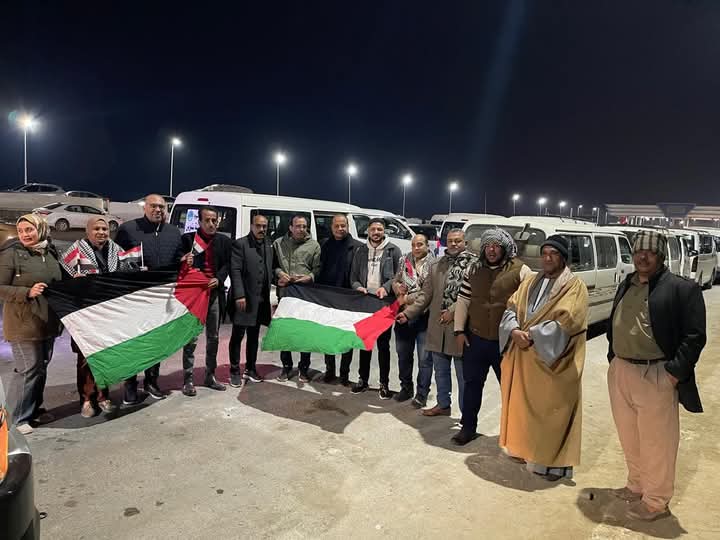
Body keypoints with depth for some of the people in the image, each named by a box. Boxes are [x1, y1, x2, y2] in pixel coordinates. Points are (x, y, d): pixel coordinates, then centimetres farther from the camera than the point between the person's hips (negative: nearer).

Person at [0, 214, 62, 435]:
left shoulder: (49, 253, 10)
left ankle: (34, 409, 29)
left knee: (42, 366, 15)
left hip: (47, 321, 7)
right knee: (28, 369, -4)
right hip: (24, 323, -7)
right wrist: (27, 292, -23)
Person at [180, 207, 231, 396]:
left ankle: (210, 376, 24)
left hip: (214, 293, 4)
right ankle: (188, 379, 7)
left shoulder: (224, 241, 8)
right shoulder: (188, 238, -1)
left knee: (213, 337, 11)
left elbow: (227, 264, 5)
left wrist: (218, 279, -10)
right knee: (191, 338, -2)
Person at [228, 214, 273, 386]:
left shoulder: (268, 246, 12)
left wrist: (269, 294, 4)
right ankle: (235, 372, 14)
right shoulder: (240, 244, -7)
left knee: (254, 336, 15)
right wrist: (239, 295, -20)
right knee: (238, 336, 3)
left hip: (261, 299, 6)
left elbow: (269, 270, 12)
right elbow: (235, 271, -13)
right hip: (244, 299, -6)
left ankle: (250, 369, 27)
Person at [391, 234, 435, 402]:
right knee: (403, 355, 16)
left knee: (424, 358, 2)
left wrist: (407, 298, -12)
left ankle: (422, 392, 15)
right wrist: (398, 287, -6)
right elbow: (395, 281, 16)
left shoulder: (434, 264, -7)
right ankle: (406, 388, 32)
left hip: (424, 316, -5)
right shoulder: (404, 260, 9)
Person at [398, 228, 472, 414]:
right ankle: (443, 404, 34)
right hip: (438, 327, 6)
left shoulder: (474, 264, -7)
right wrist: (408, 313, 3)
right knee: (440, 371, 18)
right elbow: (426, 294, 11)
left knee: (463, 374, 5)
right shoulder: (436, 266, 12)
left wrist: (453, 311, -19)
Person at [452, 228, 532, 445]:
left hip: (505, 341, -4)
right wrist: (460, 331, 4)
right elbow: (463, 301, 9)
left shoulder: (520, 271, -7)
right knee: (472, 383, 14)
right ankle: (468, 427, 28)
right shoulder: (475, 270, 7)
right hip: (475, 338, 4)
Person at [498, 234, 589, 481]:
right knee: (524, 405, 15)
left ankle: (556, 462, 15)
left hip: (552, 360, -6)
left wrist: (532, 335, -20)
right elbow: (511, 309, 5)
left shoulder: (574, 286, -7)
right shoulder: (530, 283, 12)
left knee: (551, 410, 2)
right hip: (523, 356, 6)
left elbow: (565, 322, -18)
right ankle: (527, 449, 32)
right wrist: (515, 331, -15)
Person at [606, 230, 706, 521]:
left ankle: (656, 502, 23)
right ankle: (636, 486, 38)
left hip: (656, 376, -6)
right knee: (629, 439, 19)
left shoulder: (683, 289, -10)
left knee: (656, 443, 6)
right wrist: (613, 359, 12)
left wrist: (675, 372, -16)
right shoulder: (626, 285, 11)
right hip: (620, 372, 7)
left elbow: (694, 336, -12)